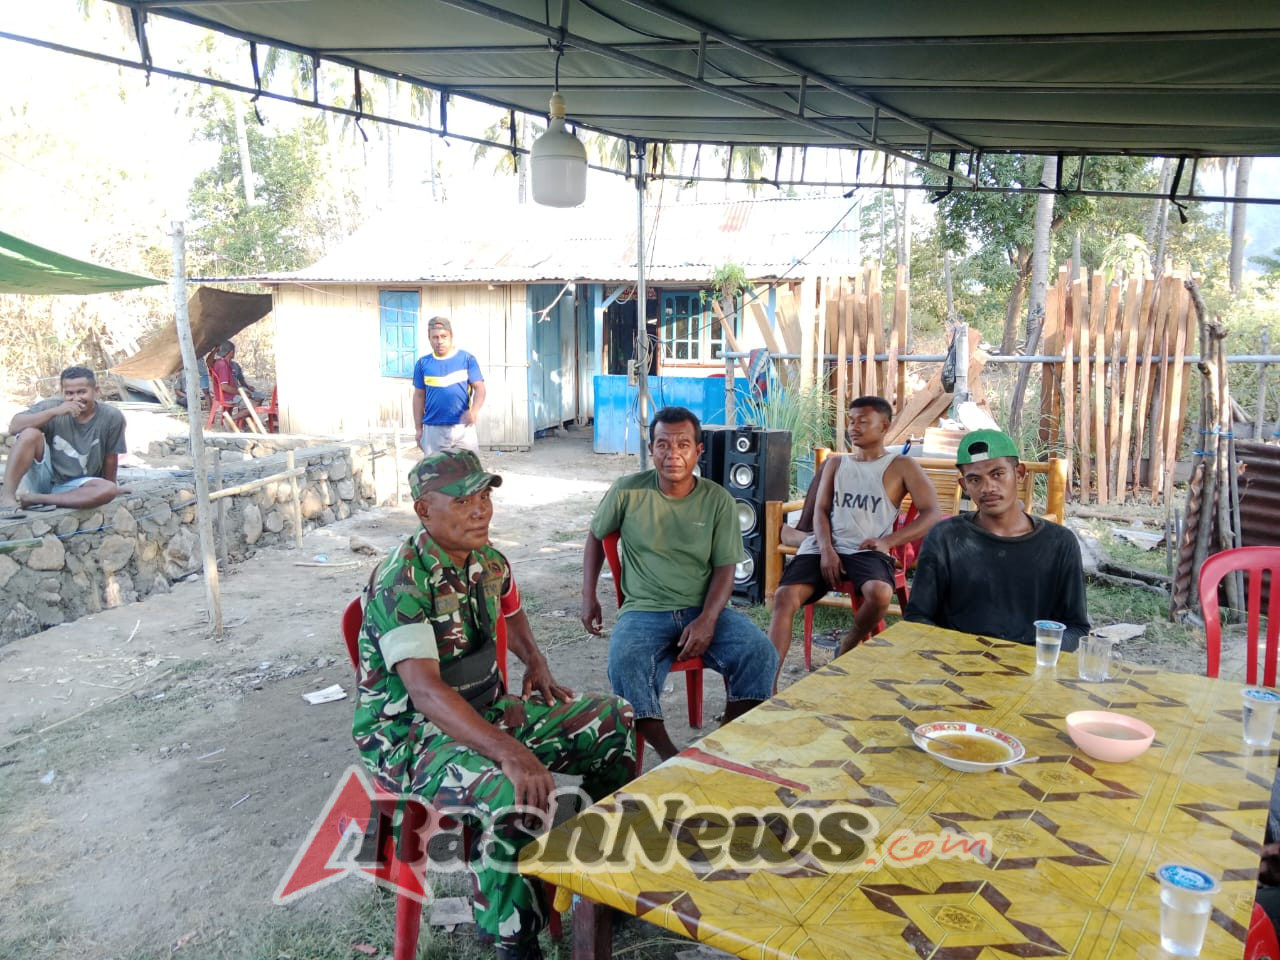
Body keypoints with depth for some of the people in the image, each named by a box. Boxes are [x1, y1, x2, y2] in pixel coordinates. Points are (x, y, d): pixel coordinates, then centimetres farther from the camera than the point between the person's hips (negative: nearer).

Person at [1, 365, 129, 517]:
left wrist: (109, 489, 8)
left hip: (74, 486, 0)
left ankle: (33, 498, -25)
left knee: (109, 490, -31)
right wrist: (54, 412, -33)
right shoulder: (52, 406, -12)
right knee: (31, 433, -25)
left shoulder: (112, 417, -13)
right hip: (43, 478, 0)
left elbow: (111, 458, -3)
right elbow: (13, 427, -25)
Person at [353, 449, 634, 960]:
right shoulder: (402, 581, -23)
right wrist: (511, 753, -44)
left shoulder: (489, 562, 2)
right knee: (514, 793, -37)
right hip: (409, 734, -8)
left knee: (613, 719, 5)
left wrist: (535, 662, 9)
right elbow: (425, 690, -34)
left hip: (484, 711, 8)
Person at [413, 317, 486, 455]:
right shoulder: (423, 363, 6)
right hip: (433, 429, 1)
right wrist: (418, 428, 8)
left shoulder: (467, 359, 1)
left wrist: (473, 411, -25)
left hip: (463, 428, -1)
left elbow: (480, 388, -5)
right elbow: (419, 396, 10)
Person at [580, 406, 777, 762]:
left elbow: (724, 569, 0)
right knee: (625, 666, -33)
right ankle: (669, 757, -18)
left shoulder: (718, 500, 1)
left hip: (704, 609, 1)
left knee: (760, 654, -23)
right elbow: (596, 536, 16)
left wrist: (707, 620, -17)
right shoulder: (627, 491, 0)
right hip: (644, 611, -1)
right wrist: (588, 595, 8)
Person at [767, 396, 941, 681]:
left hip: (867, 551, -3)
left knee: (879, 593, -36)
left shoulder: (901, 466, 9)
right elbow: (821, 510, 11)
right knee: (785, 596, -23)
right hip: (824, 548, 3)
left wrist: (888, 541, -11)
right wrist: (826, 550, -9)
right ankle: (767, 684, -27)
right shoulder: (835, 463, 21)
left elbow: (932, 514, 1)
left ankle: (847, 649, -5)